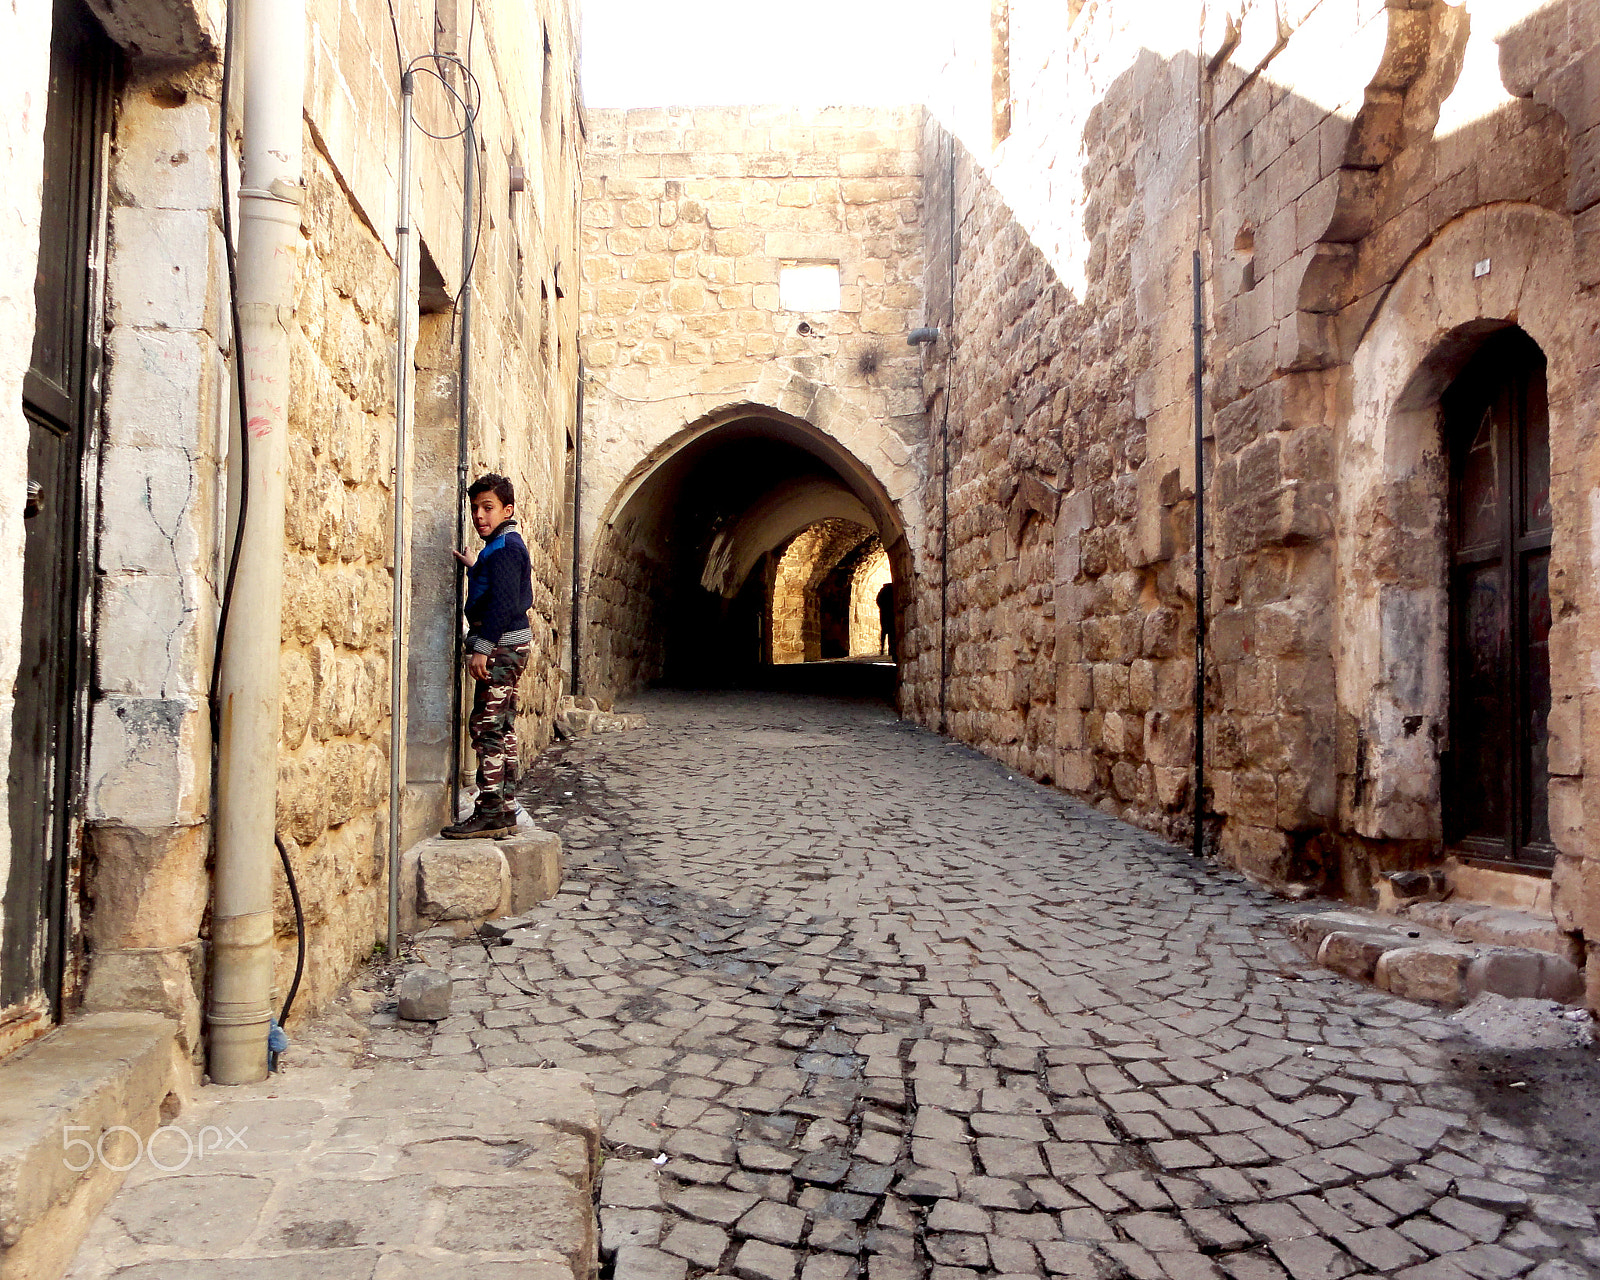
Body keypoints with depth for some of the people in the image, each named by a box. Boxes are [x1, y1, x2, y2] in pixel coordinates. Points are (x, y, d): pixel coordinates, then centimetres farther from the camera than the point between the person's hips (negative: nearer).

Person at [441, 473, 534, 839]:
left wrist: (482, 648, -23)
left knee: (486, 726, -10)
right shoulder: (504, 545, 19)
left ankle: (490, 812, -9)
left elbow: (503, 602, -21)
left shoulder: (504, 547, -12)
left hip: (500, 646, -11)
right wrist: (475, 568, 28)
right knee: (502, 728, 11)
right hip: (508, 647, 11)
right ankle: (505, 811, 16)